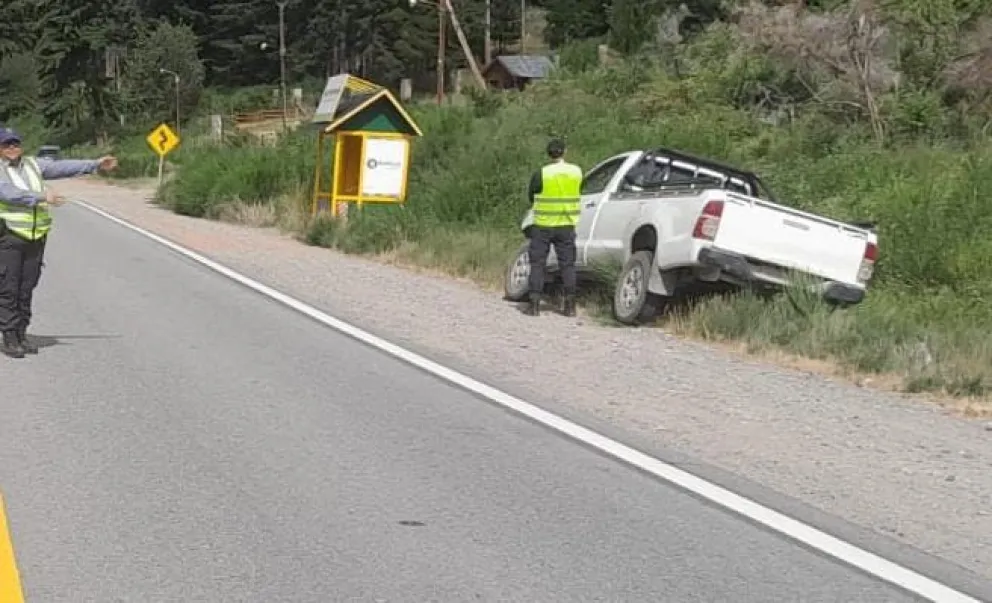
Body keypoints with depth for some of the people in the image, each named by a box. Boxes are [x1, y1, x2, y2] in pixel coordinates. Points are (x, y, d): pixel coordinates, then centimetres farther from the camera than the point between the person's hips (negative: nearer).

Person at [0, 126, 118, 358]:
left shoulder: (33, 165, 13)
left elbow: (63, 167, 11)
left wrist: (96, 164, 6)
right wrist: (42, 196, -29)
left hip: (35, 237, 5)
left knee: (26, 289, 9)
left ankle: (21, 335, 17)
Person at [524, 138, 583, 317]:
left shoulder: (541, 174, -12)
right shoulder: (576, 171, -3)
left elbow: (531, 196, 1)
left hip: (543, 225, -3)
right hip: (567, 225, 3)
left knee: (537, 264, 6)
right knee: (567, 264, 10)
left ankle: (534, 304, 3)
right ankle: (570, 305, 9)